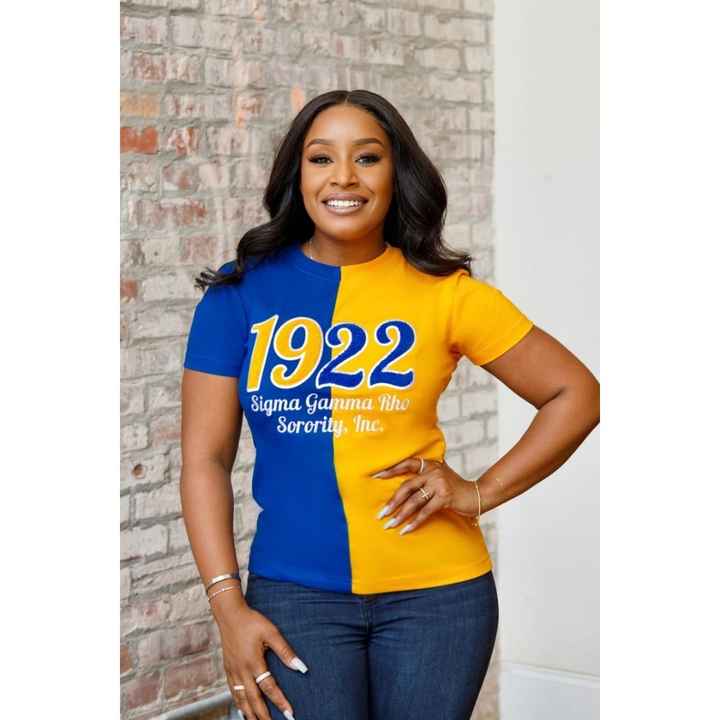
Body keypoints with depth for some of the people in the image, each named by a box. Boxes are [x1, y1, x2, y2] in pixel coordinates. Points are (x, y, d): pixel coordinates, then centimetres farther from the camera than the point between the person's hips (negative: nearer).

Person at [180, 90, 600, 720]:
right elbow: (205, 459, -1)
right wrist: (228, 607, -7)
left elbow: (577, 394, 4)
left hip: (435, 590, 0)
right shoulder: (240, 294, -1)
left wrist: (483, 493, -5)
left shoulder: (445, 292, -3)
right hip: (293, 592, 0)